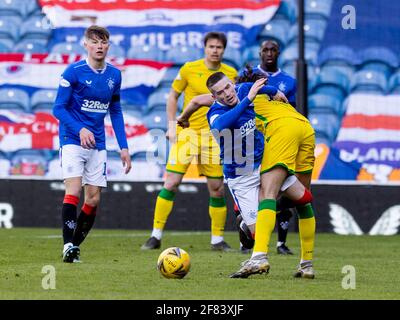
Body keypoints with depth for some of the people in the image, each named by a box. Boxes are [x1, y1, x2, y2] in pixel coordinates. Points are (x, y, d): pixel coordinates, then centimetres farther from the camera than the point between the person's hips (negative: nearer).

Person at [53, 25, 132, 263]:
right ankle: (69, 246, -19)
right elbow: (59, 108, -9)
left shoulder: (114, 74, 6)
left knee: (93, 199, 2)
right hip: (72, 140, -5)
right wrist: (80, 129, -24)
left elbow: (115, 111, 16)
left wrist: (124, 147, 10)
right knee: (74, 190, -19)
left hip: (98, 145, 5)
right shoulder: (74, 72, -10)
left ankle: (76, 245, 14)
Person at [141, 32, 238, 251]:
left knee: (217, 190, 2)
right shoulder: (189, 69, -2)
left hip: (214, 135, 2)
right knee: (170, 184, -7)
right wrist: (171, 124, -1)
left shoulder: (230, 74, 3)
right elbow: (173, 96, 6)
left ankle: (217, 239, 14)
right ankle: (156, 236, 0)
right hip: (187, 132, -2)